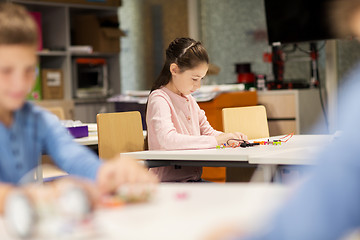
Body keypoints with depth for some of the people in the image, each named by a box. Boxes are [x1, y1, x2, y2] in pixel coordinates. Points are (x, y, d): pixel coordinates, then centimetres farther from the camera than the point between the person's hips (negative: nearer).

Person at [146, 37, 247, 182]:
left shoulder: (189, 99, 18)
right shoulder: (159, 98, -11)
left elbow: (207, 131, 28)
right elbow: (168, 140, -28)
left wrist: (227, 137, 5)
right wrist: (214, 140, -26)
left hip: (194, 179, 9)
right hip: (168, 182, -8)